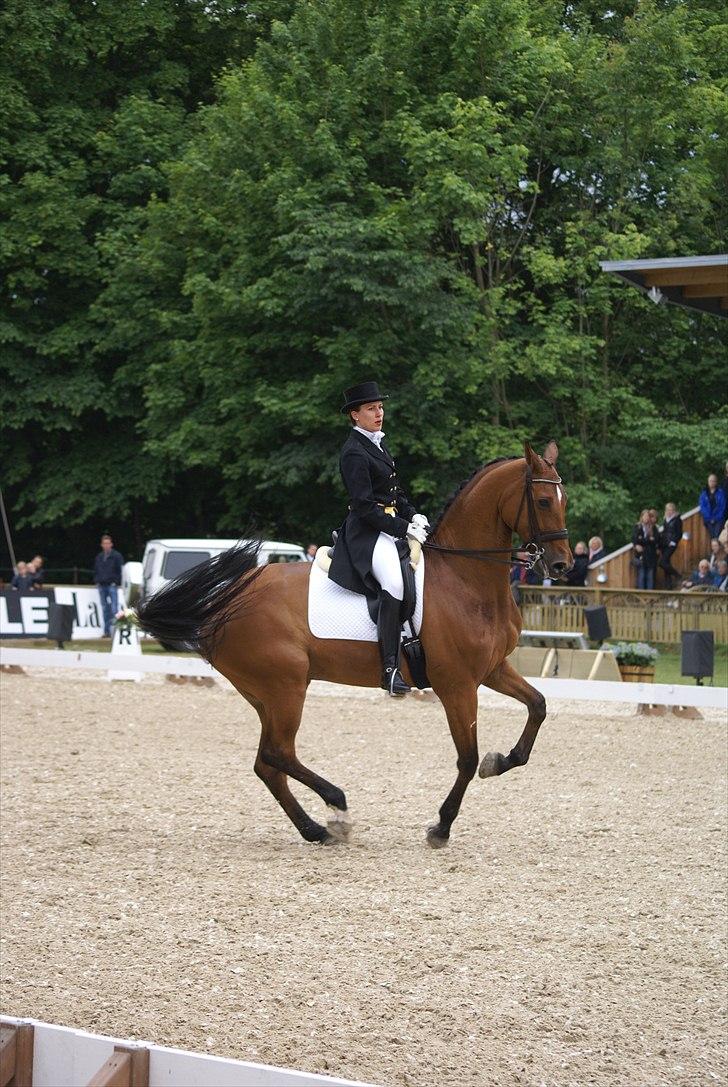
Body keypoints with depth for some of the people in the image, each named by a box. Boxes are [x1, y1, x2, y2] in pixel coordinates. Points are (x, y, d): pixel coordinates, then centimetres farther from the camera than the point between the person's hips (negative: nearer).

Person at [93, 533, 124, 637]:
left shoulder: (116, 556, 0)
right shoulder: (98, 557, 15)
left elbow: (121, 570, -2)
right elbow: (95, 571, 22)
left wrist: (117, 582, -8)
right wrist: (97, 580, 9)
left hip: (112, 585, -5)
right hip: (102, 585, 5)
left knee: (114, 608, -11)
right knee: (105, 609, 7)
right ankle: (107, 631, 10)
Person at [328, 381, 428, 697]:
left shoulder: (378, 443, 17)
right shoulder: (354, 452, -12)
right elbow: (364, 507, -17)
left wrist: (413, 516, 7)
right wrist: (404, 529, -18)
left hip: (394, 525, 11)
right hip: (368, 532, -11)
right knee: (394, 582, -31)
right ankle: (390, 668, -34)